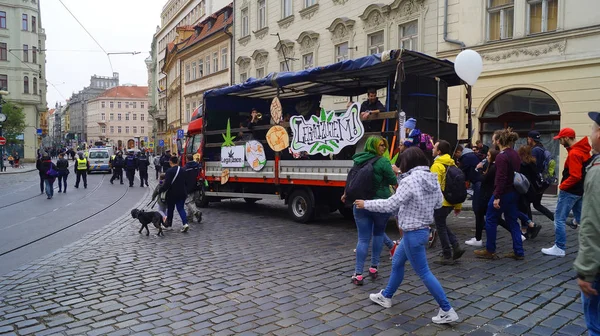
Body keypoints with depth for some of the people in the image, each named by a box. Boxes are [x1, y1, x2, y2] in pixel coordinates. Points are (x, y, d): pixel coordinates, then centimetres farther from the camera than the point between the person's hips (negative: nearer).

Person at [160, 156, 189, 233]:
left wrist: (160, 190, -7)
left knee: (170, 209, 13)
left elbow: (166, 184, -20)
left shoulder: (169, 171, -16)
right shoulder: (182, 171, 4)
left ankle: (169, 223, 28)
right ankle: (185, 223, -10)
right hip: (182, 193, 5)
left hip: (172, 194, -5)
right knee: (181, 208, 8)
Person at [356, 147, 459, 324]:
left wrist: (366, 204, -11)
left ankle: (447, 311, 10)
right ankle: (386, 296, 38)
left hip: (413, 233, -10)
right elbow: (439, 203, 14)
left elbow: (390, 205, -21)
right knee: (397, 262, 22)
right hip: (420, 229, 10)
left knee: (423, 272, 2)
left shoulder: (410, 181, -23)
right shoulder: (433, 179, 3)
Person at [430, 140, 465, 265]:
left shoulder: (437, 166, -15)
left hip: (441, 203, -8)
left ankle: (447, 256, 11)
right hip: (451, 202, 8)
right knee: (442, 225, 22)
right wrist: (458, 205, 16)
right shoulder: (452, 164, 9)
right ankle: (456, 247, 12)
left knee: (440, 227, 5)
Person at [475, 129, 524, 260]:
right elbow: (515, 173, 16)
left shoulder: (501, 156, -19)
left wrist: (497, 197, -24)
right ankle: (518, 252, 15)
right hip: (514, 193, 9)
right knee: (512, 221, 13)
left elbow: (501, 178, -24)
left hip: (503, 193, -9)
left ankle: (490, 251, 13)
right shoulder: (515, 154, 10)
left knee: (490, 220, 5)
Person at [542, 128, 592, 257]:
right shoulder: (583, 150, 9)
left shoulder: (573, 153, -20)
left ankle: (559, 248, 2)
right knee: (581, 219, 17)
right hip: (579, 190, 10)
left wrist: (562, 186, -13)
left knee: (559, 219, -3)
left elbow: (575, 176, -25)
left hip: (570, 191, -10)